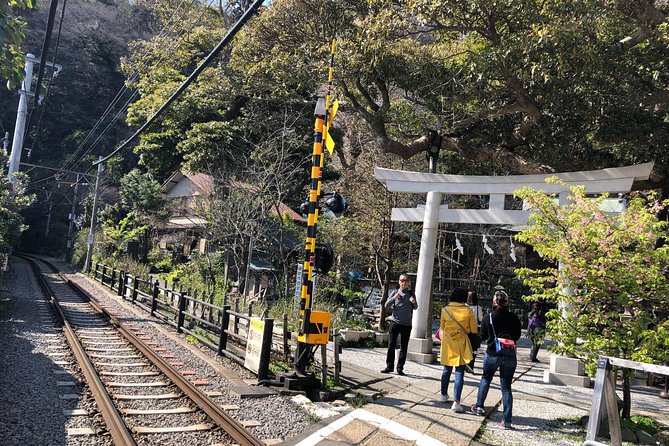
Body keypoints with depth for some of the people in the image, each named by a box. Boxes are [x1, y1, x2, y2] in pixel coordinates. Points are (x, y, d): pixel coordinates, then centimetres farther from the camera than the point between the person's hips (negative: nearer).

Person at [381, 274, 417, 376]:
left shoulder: (411, 293, 6)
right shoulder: (395, 292, 3)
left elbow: (415, 308, 13)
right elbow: (386, 305, 1)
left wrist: (414, 302, -9)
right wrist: (394, 298, -16)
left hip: (406, 324, 1)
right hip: (395, 322, -1)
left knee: (404, 347, 4)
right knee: (391, 345, 1)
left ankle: (400, 368, 12)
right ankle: (389, 366, 9)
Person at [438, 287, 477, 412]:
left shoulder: (445, 310, -4)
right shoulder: (468, 311, -9)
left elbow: (442, 327, 7)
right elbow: (474, 329, -2)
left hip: (448, 344, 2)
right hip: (462, 345, -2)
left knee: (446, 370, 19)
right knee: (459, 373, -1)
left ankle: (444, 395, 31)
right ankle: (456, 401, -8)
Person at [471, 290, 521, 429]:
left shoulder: (489, 317, -9)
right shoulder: (514, 318, -5)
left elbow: (483, 337, 1)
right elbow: (517, 336, 8)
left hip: (492, 354, -1)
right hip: (510, 356, 1)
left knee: (486, 378, 24)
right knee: (506, 387, 6)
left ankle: (479, 406, 27)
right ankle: (507, 420, 2)